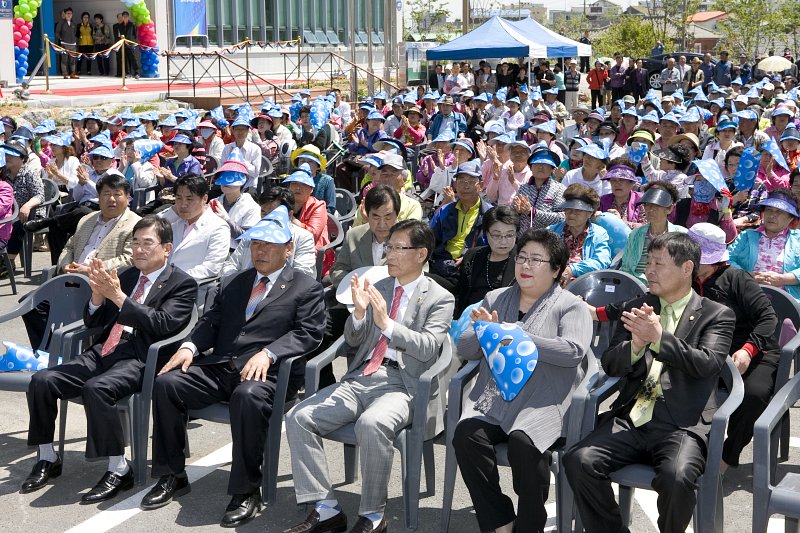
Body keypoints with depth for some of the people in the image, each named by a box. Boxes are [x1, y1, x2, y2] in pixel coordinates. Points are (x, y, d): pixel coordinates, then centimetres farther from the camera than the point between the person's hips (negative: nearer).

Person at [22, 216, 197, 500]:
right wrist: (98, 293, -2)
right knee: (41, 381, -12)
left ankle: (119, 470, -22)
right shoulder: (125, 276, 21)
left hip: (140, 359, -7)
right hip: (103, 352, 7)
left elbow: (161, 324, -13)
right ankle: (48, 459, 5)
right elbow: (92, 322, 19)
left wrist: (118, 296, -18)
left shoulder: (182, 284, 3)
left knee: (96, 388, -35)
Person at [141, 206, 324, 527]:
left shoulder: (306, 288, 9)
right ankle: (172, 476, -3)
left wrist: (267, 353, -20)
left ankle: (247, 491, -25)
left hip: (266, 372, -5)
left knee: (247, 397, -39)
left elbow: (308, 333, -4)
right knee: (166, 383, -17)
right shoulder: (232, 284, 26)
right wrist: (190, 346, -2)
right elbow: (210, 322, 20)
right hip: (218, 367, 6)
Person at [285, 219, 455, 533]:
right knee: (299, 418, -14)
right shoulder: (377, 288, 19)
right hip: (360, 378, 6)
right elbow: (353, 341, 17)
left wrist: (386, 323, -18)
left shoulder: (439, 299, 6)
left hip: (401, 385, -6)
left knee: (371, 424, -37)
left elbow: (428, 348, -8)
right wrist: (359, 312, -4)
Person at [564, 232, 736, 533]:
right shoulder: (636, 309, 18)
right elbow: (609, 365, 11)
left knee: (676, 477, -34)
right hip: (630, 419, 4)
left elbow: (707, 364, -8)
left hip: (682, 425, -3)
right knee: (578, 461, -22)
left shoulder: (716, 315, 8)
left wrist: (659, 336, -20)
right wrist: (636, 344, -10)